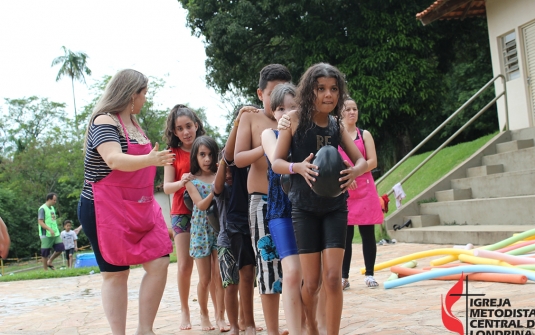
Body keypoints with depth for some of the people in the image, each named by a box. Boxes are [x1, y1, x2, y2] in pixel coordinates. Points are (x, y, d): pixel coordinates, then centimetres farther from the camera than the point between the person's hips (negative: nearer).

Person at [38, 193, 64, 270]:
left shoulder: (52, 208, 15)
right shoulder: (42, 209, -10)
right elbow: (40, 222, -17)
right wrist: (50, 229, -26)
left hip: (55, 233, 8)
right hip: (46, 234, -8)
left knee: (60, 248, 1)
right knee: (45, 253, 0)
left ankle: (49, 262, 17)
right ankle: (45, 269, 9)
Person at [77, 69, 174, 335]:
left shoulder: (134, 124, 14)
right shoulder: (104, 121, -12)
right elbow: (114, 159, -30)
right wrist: (150, 160, -45)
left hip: (140, 208, 8)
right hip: (106, 210, -8)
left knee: (159, 263, -2)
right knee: (115, 273, -2)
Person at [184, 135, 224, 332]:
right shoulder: (191, 181, 1)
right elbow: (201, 205, -11)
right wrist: (215, 188, -23)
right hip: (201, 231, 0)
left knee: (219, 277, -3)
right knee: (205, 279, 7)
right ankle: (204, 315, 25)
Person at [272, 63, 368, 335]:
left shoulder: (337, 124, 6)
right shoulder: (295, 119, -4)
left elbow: (361, 160, 5)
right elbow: (277, 162, -5)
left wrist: (354, 172, -19)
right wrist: (299, 167, -26)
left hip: (335, 206, 3)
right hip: (304, 206, -2)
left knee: (333, 277, -6)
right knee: (311, 281, 1)